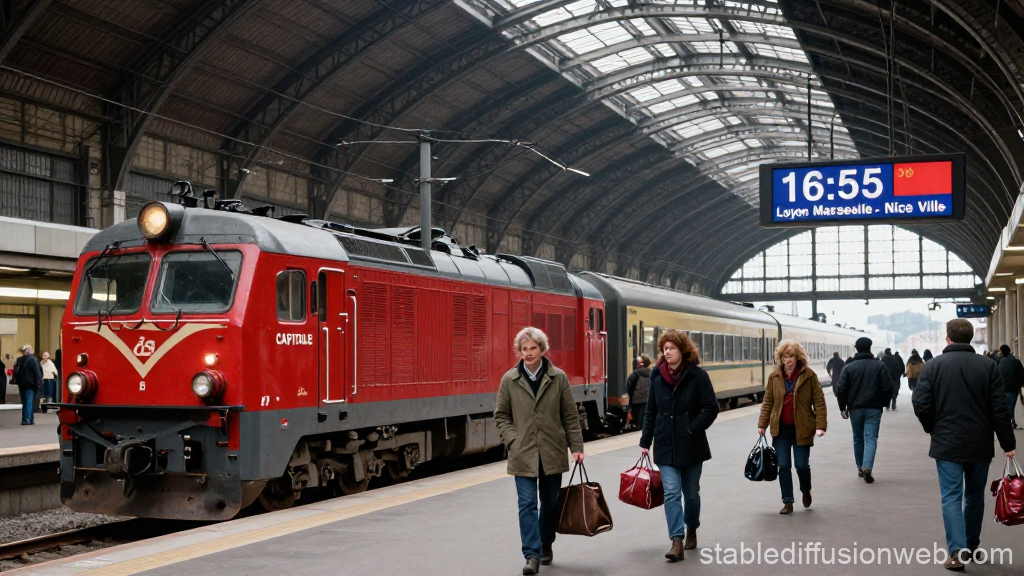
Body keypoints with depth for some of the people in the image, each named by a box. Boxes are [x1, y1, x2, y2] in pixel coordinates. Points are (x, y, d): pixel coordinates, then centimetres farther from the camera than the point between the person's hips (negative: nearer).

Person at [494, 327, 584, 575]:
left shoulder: (558, 377, -1)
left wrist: (576, 446, -1)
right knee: (527, 504, -7)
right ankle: (532, 554, -5)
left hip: (552, 452, 1)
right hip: (523, 454, -1)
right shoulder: (509, 379, -1)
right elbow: (501, 415, 5)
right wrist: (512, 440, -7)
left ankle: (546, 546, 30)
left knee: (550, 503, 12)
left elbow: (570, 415, 2)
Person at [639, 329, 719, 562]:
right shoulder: (657, 376, 2)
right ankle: (677, 542, -11)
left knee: (691, 492, 13)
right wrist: (645, 442, 6)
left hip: (691, 446, -2)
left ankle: (691, 530, 36)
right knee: (671, 493, -8)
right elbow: (651, 411, 7)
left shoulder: (697, 375, -8)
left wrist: (692, 430, -15)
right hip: (665, 447, 2)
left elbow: (711, 408, -9)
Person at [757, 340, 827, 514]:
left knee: (801, 465, 2)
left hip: (801, 428, -3)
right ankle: (788, 502, 12)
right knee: (783, 466, 2)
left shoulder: (809, 375, -6)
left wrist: (821, 425, -14)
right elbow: (768, 403, 8)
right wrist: (762, 425, 2)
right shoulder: (774, 377, 2)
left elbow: (819, 401, -6)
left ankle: (806, 491, 33)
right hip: (781, 429, 3)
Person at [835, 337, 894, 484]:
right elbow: (888, 387, -5)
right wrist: (883, 403, 9)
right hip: (874, 408, -1)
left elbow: (841, 389, -4)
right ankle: (867, 467, -22)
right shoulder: (880, 366, -1)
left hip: (855, 408, 1)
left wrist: (843, 407, 7)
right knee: (871, 438, -4)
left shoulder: (849, 367, -1)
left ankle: (860, 468, 23)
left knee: (858, 439, 16)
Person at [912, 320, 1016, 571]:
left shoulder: (933, 366, -5)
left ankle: (958, 551, -13)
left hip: (947, 444, -2)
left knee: (951, 497, 0)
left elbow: (921, 405, -8)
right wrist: (1008, 443, 2)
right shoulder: (988, 366, -3)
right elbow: (1000, 409, -4)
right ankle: (971, 547, 26)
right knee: (975, 496, 16)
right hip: (980, 444, 2)